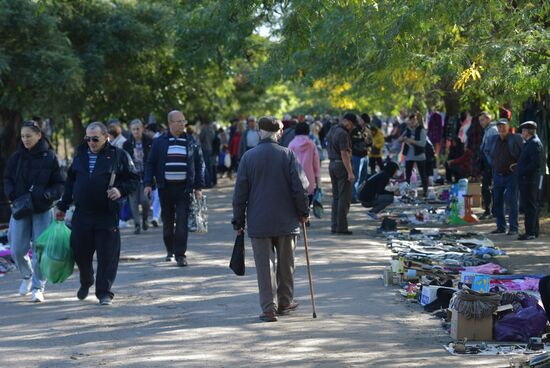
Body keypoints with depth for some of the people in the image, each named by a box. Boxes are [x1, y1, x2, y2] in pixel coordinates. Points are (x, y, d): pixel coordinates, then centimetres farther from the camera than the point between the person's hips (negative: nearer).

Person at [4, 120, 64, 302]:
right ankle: (27, 276, 31)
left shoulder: (49, 157, -5)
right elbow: (7, 179, 10)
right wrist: (11, 193, -10)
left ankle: (38, 287, 10)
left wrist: (47, 195, -20)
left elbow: (59, 184, -1)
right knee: (17, 250, 2)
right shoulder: (16, 157, 2)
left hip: (42, 211, -2)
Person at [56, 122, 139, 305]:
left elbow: (134, 179, 3)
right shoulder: (81, 154, 11)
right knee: (80, 252, 10)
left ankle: (104, 292, 4)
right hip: (81, 214, 4)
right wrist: (63, 206, 17)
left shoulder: (119, 155, -1)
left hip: (107, 216, -4)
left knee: (107, 256, -4)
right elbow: (70, 182, 19)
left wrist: (121, 190, -15)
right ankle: (86, 282, 36)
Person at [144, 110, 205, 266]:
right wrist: (148, 183, -4)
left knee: (182, 222, -9)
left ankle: (180, 254, -6)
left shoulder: (191, 142, 5)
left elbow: (200, 164, 8)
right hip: (165, 188, 1)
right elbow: (150, 164, 8)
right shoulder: (160, 142, 5)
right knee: (167, 221, 10)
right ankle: (170, 250, 28)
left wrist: (198, 187, 2)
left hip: (184, 188, -1)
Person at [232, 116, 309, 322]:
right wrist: (303, 212, 6)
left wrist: (239, 221, 7)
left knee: (265, 265, 1)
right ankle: (285, 302, 26)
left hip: (258, 222, 0)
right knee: (285, 263, 15)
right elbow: (300, 187, -7)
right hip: (286, 221, 0)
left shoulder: (248, 157, -2)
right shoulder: (287, 155, -5)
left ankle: (269, 308, -4)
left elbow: (240, 192, -1)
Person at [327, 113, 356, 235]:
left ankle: (334, 226, 14)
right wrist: (350, 172, -21)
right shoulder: (343, 134, -17)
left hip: (332, 164, 9)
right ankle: (341, 227, -5)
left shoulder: (332, 130, 11)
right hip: (341, 165, -9)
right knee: (344, 198, -4)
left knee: (336, 197, 13)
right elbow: (344, 154, -21)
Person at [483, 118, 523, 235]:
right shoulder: (492, 140, 5)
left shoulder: (516, 139, -10)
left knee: (512, 201, -6)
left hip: (511, 175, -5)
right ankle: (501, 227, 19)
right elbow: (487, 151, 25)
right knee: (497, 201, 9)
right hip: (497, 176, 5)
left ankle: (513, 228, -1)